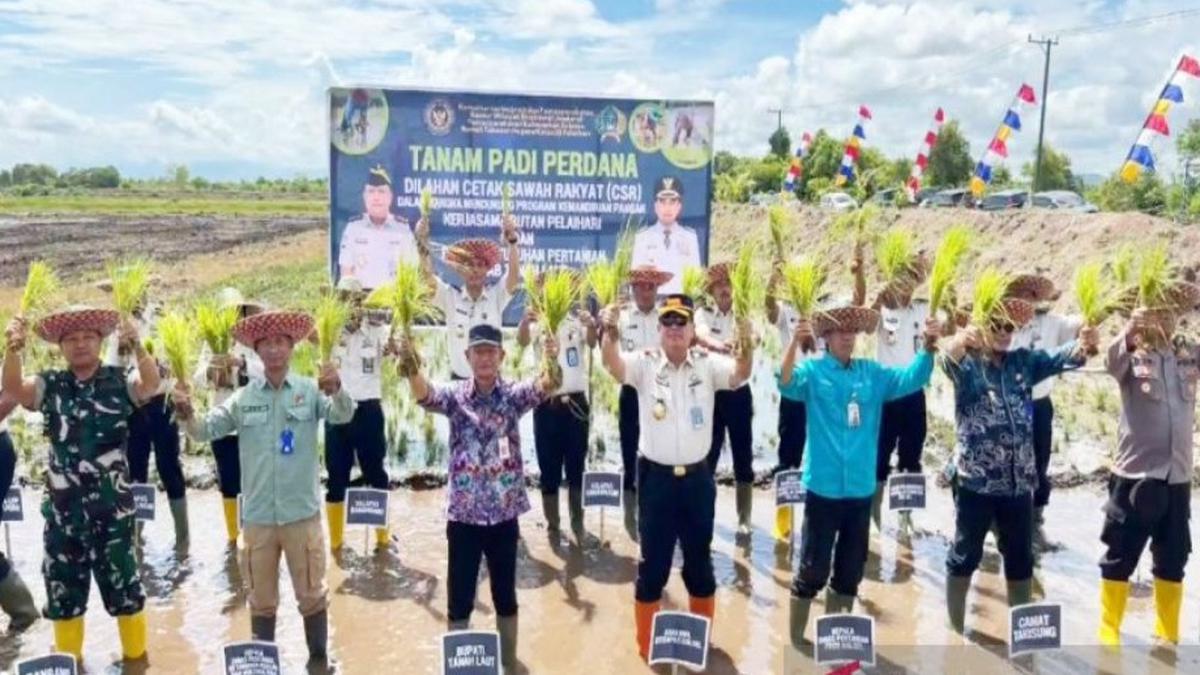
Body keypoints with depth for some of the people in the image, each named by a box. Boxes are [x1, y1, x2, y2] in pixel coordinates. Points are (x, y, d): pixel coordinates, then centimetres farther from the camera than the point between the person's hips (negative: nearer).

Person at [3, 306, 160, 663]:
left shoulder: (119, 381, -4)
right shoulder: (50, 385, 2)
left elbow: (151, 383, -23)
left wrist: (137, 345, -43)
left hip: (112, 504, -3)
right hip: (63, 506, 3)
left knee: (123, 583, 7)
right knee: (63, 586, 15)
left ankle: (136, 655, 24)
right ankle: (67, 661, 32)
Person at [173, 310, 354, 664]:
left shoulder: (310, 391, -4)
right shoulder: (244, 398, 3)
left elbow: (344, 415, -19)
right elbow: (206, 430, 2)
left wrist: (337, 391, -41)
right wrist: (187, 414, -20)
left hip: (302, 513, -2)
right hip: (257, 516, 2)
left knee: (312, 594, 11)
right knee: (262, 599, 16)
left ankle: (319, 659, 28)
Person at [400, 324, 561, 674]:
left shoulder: (514, 394, -3)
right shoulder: (455, 394, -2)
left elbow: (546, 386, -22)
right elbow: (425, 395, -22)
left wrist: (552, 363, -46)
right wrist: (412, 369, -46)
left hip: (504, 514, 1)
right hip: (463, 514, 0)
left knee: (505, 596, 14)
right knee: (459, 599, 9)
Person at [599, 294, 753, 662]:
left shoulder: (707, 364, -1)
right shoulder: (644, 363, -6)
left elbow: (740, 374, -18)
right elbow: (614, 364, -25)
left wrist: (746, 344, -41)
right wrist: (609, 333, -48)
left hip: (697, 477, 2)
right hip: (656, 477, -2)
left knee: (700, 562, 15)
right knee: (652, 563, 8)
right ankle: (647, 645, 25)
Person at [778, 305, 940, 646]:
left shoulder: (872, 373, 6)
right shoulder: (813, 370, -6)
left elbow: (910, 379, -4)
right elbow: (787, 385, -24)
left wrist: (928, 347, -22)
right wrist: (794, 343, -42)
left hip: (861, 489, 5)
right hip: (823, 488, -4)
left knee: (850, 571, 17)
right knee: (812, 570, 2)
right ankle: (796, 641, 18)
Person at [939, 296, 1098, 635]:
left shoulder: (1023, 361, 10)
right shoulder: (967, 363, -4)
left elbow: (1059, 358, -4)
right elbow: (950, 360, -27)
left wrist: (1084, 342, -28)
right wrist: (959, 341, -51)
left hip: (1018, 481, 4)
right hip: (975, 480, -4)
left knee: (1020, 558, 15)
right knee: (965, 555, 5)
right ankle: (955, 629, 17)